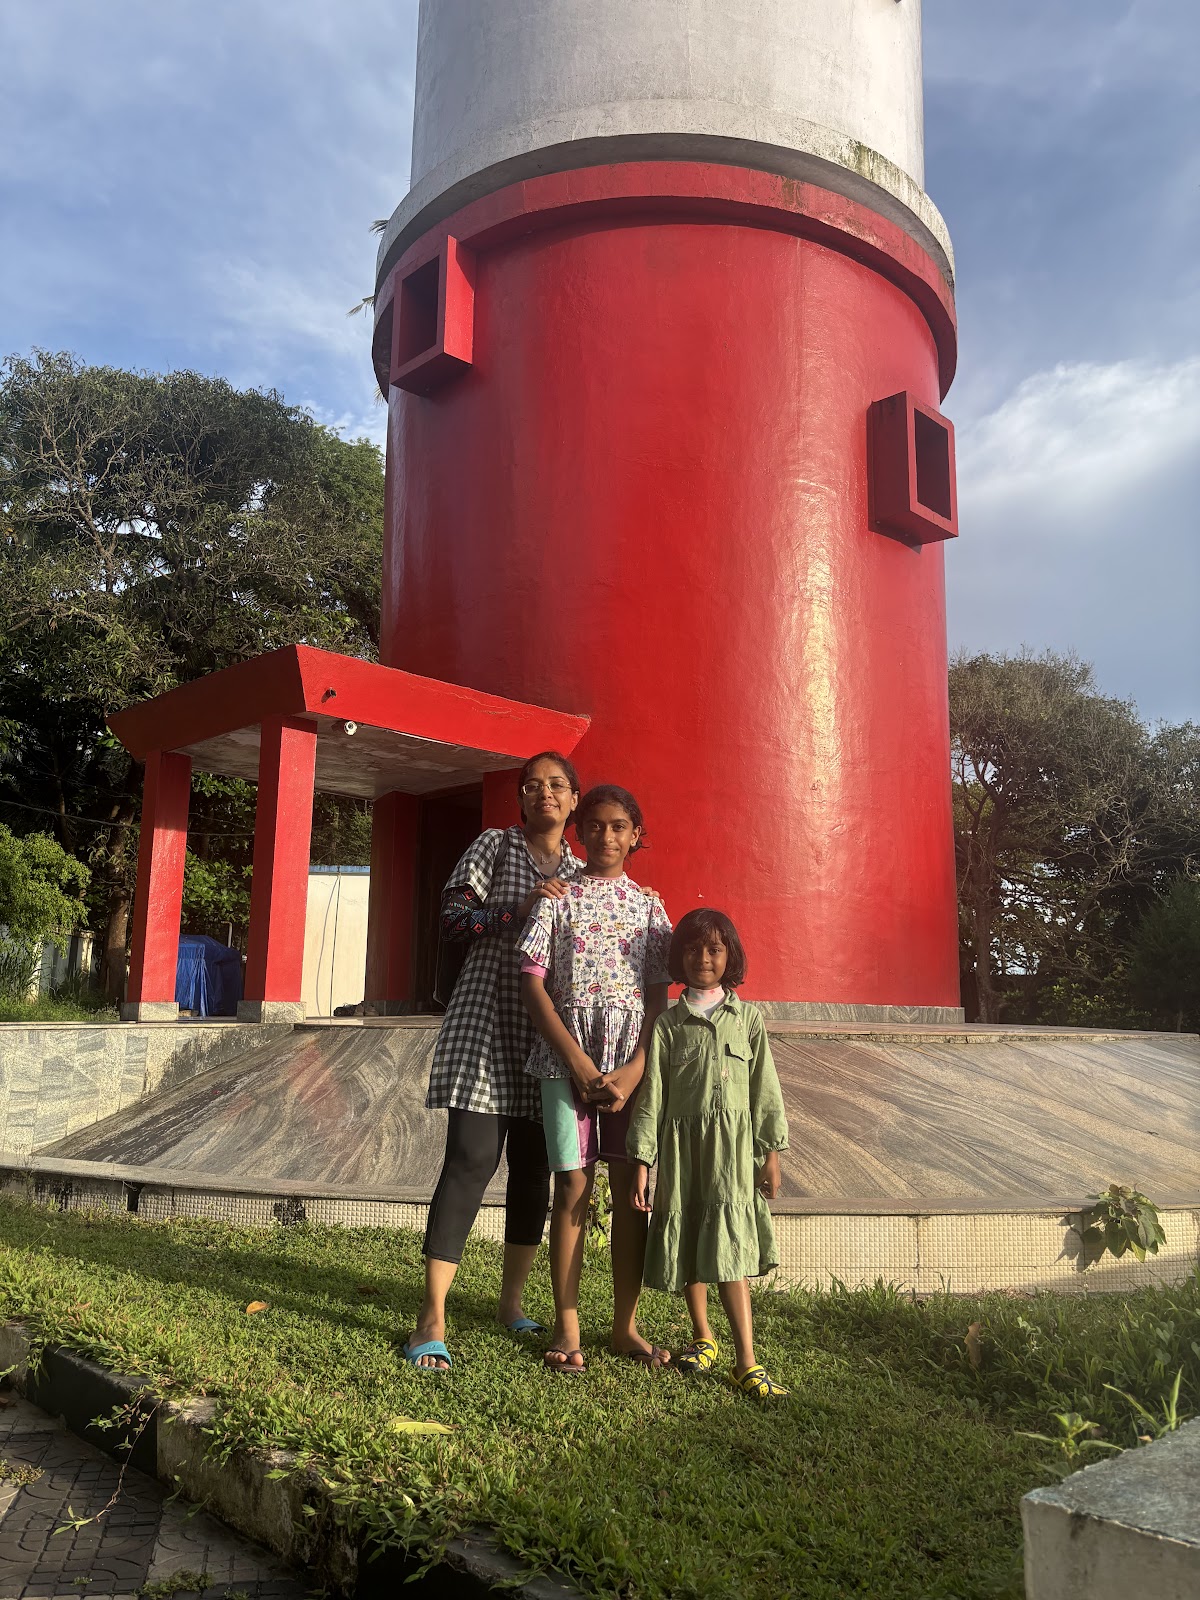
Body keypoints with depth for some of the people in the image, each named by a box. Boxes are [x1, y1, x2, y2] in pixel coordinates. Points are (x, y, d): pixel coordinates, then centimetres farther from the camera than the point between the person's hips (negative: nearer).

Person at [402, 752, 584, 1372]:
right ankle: (432, 1319, -5)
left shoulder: (580, 872, 15)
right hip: (487, 1020, -4)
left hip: (549, 1034, 5)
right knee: (471, 1159, -11)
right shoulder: (496, 845, 3)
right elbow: (452, 917, -6)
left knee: (534, 1169, 9)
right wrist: (519, 909, -16)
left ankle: (512, 1300, 25)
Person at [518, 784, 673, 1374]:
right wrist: (580, 1064, -11)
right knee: (572, 1186, 1)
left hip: (636, 1059, 2)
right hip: (567, 1054, -2)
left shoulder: (649, 905, 8)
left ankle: (625, 1324, 17)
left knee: (632, 1190, 5)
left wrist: (633, 1071, -9)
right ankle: (567, 1328, 11)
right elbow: (533, 983, -3)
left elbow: (659, 996, 5)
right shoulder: (558, 897, 3)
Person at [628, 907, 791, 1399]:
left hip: (733, 1146, -1)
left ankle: (746, 1362, -7)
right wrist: (642, 1160, -4)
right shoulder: (668, 1024, 4)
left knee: (730, 1246, -10)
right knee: (688, 1243, 10)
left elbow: (765, 1088, 6)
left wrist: (771, 1151, 2)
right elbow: (652, 1095, 2)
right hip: (681, 1144, 1)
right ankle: (703, 1339, 29)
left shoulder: (747, 1018, 6)